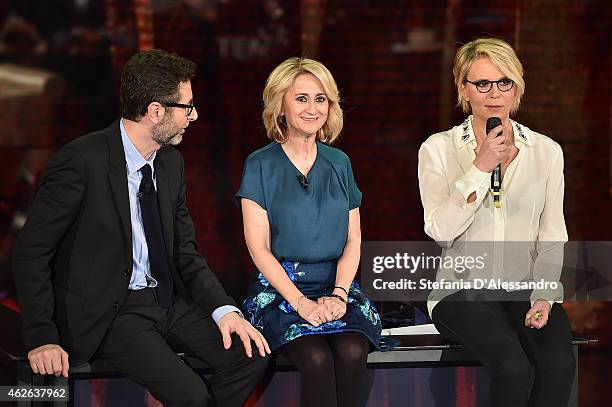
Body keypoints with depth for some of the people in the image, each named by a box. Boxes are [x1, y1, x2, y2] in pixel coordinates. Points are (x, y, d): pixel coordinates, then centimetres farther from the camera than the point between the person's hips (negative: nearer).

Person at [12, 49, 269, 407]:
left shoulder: (171, 162, 8)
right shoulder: (82, 161, -15)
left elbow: (185, 253, 13)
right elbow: (31, 252, -11)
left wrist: (224, 309, -5)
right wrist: (42, 338, -17)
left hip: (168, 300, 7)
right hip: (109, 311, -7)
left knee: (251, 356, -14)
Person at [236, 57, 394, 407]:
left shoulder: (339, 164, 14)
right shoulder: (261, 166, 2)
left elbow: (353, 240, 10)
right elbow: (259, 248, -4)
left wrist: (339, 294, -9)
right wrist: (300, 302, -16)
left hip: (336, 286, 3)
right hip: (278, 287, -3)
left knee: (352, 352, -29)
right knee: (317, 358, -32)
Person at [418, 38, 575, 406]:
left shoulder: (547, 151, 10)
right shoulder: (439, 149, 3)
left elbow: (552, 237, 6)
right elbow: (440, 231, -8)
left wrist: (544, 296, -9)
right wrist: (480, 168, -14)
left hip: (525, 289, 2)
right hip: (464, 289, -2)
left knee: (560, 364, -28)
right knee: (514, 365, -31)